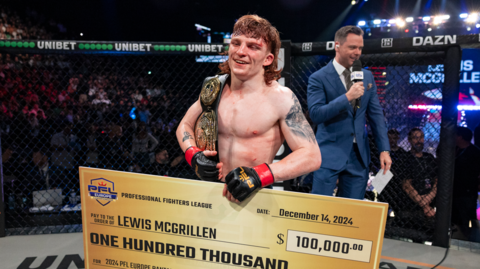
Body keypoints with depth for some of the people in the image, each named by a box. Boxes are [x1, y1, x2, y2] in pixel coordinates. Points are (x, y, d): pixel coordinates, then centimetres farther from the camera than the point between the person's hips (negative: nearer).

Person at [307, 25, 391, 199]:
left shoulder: (367, 76, 10)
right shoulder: (319, 78, -6)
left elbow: (376, 114, 10)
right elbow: (315, 114, -16)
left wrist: (384, 149, 3)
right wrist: (347, 97, -23)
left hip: (359, 155, 5)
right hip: (330, 154, -4)